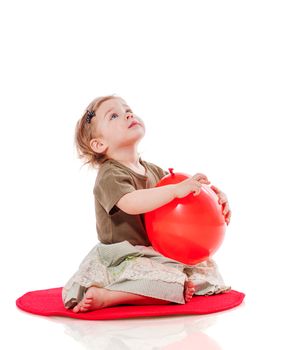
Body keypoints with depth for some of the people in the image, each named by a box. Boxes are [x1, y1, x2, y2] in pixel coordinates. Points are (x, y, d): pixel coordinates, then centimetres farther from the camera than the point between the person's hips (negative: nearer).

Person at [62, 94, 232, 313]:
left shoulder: (153, 171, 12)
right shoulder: (110, 176, -14)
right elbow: (131, 203, -35)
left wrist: (215, 196, 0)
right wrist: (176, 190, -38)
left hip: (156, 253, 9)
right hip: (122, 259, -8)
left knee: (207, 269, 9)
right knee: (173, 287, -29)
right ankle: (105, 296, -24)